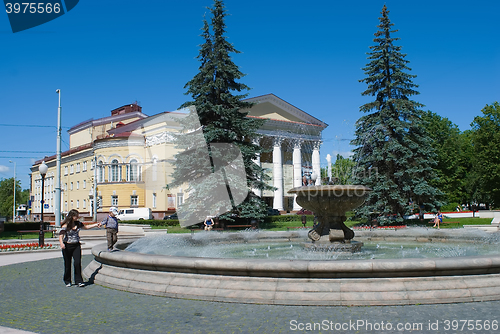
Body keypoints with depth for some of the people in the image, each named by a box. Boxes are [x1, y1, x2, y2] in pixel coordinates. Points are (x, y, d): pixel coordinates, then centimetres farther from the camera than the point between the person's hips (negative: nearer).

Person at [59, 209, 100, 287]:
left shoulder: (78, 223, 6)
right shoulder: (65, 225, -10)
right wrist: (61, 244, -35)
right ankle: (67, 281, 22)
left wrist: (96, 225, 17)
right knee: (68, 264, 6)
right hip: (67, 246, -4)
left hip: (76, 245, 4)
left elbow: (86, 227, 23)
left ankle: (78, 281, -1)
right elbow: (61, 235, -17)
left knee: (78, 263, -8)